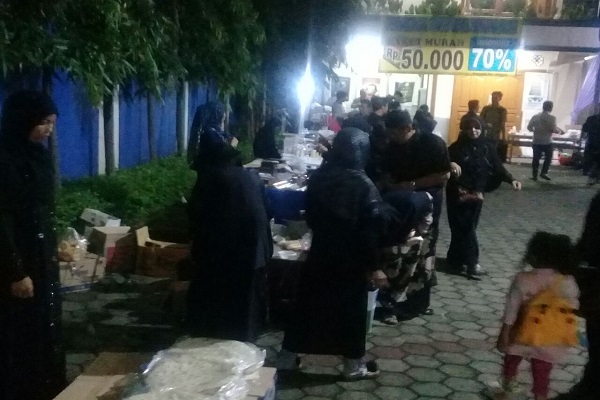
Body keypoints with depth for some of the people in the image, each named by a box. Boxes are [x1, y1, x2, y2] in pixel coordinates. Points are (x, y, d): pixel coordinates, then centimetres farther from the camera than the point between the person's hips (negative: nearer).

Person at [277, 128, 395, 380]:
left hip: (321, 252, 4)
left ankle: (287, 358, 22)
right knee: (352, 310, 10)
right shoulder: (363, 184, -16)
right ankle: (354, 366, 21)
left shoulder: (318, 177, -3)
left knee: (307, 305, 13)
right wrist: (373, 266, -9)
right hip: (351, 258, -4)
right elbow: (370, 230, -16)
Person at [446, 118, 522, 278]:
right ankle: (472, 263, 3)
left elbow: (497, 166, 2)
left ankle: (455, 260, 22)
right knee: (464, 227, -5)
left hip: (476, 193, 4)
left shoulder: (487, 146, 3)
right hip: (457, 193, -4)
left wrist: (511, 179, -12)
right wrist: (450, 164, -38)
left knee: (468, 227, 8)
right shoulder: (458, 146, -6)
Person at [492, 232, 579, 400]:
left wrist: (504, 335, -7)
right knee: (541, 376, 14)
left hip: (520, 336, -1)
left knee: (511, 363, 26)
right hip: (549, 343, 1)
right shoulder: (568, 283, -11)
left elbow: (511, 310, -14)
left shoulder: (522, 279, -18)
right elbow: (572, 311, 0)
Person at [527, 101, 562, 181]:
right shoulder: (552, 118, -12)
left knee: (536, 158, 8)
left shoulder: (535, 116, 0)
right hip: (547, 142, -3)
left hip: (537, 141, 3)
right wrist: (559, 130, 4)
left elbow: (529, 127, 2)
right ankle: (543, 173, 10)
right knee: (548, 158, 15)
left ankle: (534, 175, 9)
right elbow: (554, 130, -16)